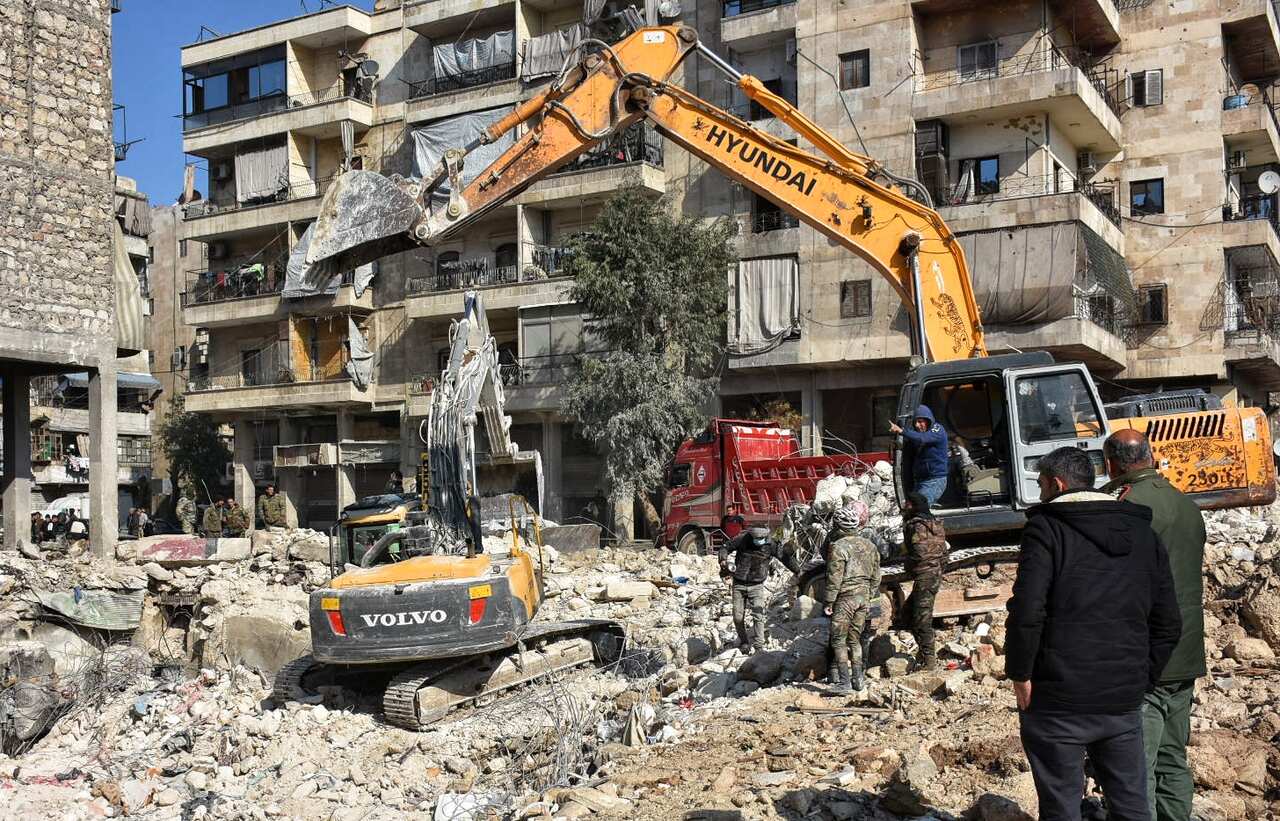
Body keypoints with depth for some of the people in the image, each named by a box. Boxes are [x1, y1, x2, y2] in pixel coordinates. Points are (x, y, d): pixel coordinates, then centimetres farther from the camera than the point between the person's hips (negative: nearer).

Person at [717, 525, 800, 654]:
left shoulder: (770, 545, -10)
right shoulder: (742, 540, -10)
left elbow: (785, 557, -2)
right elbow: (724, 547, 1)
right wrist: (723, 561, -16)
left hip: (756, 586, -1)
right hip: (739, 584, 1)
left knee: (758, 616, -12)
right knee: (738, 616, 5)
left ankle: (758, 646, -9)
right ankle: (743, 642, 25)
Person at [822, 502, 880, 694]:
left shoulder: (838, 546, -13)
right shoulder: (869, 546, 9)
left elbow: (834, 578, -15)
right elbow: (876, 576, 13)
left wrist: (829, 602, -9)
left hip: (845, 598, -7)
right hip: (864, 597, 7)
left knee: (839, 641, 0)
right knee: (855, 639, 16)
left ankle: (844, 682, -4)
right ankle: (857, 678, 18)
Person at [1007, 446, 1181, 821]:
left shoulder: (1046, 528, -8)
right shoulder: (1143, 534, 11)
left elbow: (1027, 611, -19)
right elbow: (1168, 624, 11)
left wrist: (1019, 673, -8)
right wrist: (1141, 678, 15)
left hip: (1058, 704, -5)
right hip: (1124, 704, 5)